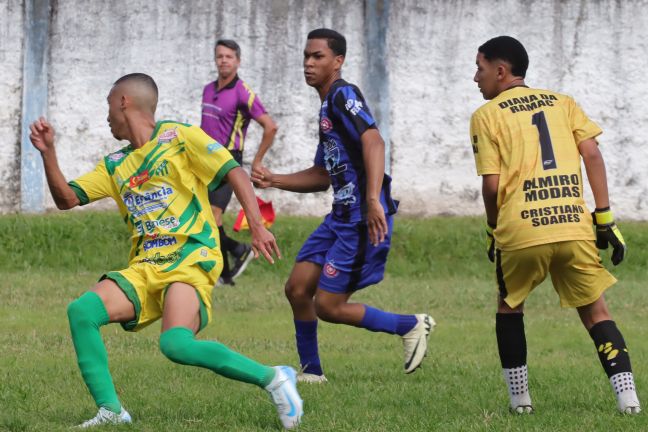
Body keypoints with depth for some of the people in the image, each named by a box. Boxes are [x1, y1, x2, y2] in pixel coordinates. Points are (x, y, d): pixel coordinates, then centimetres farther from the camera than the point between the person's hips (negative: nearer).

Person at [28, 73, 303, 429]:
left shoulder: (178, 137, 3)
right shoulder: (115, 165, 21)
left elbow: (234, 172, -3)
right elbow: (67, 199, 19)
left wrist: (257, 228, -14)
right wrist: (48, 152, 4)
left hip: (191, 258, -7)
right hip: (144, 267, 7)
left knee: (176, 344, -30)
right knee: (81, 311, -16)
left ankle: (273, 379, -16)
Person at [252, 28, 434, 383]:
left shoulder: (343, 95, -11)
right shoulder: (327, 106, 20)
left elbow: (373, 142, -27)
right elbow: (322, 176, 27)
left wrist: (373, 200, -37)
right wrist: (273, 180, 15)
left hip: (364, 220, -10)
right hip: (341, 217, 10)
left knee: (328, 306, -6)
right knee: (297, 288, 7)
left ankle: (412, 326, 9)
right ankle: (311, 371, 19)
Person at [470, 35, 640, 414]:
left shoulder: (487, 115, 7)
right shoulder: (563, 103, 17)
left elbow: (492, 183, -1)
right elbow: (592, 154, 5)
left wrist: (493, 232, 13)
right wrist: (605, 217, 6)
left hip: (520, 230, -2)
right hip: (574, 225, 2)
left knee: (509, 308, 21)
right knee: (596, 312, 10)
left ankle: (520, 397, 16)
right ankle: (627, 395, -6)